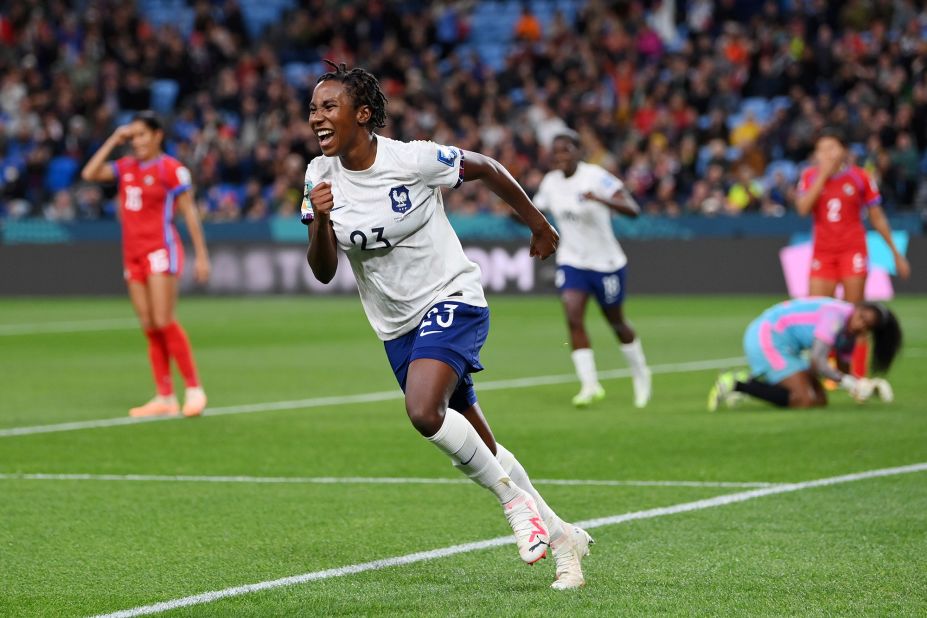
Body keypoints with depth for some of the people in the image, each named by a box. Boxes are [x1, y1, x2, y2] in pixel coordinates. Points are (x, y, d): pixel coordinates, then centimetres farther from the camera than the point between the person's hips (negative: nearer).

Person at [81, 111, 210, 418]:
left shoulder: (171, 169, -6)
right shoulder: (126, 167, 12)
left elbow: (189, 212, -5)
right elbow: (89, 174, 5)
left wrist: (201, 255, -8)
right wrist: (113, 141, 3)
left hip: (161, 250, -6)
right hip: (133, 254, 6)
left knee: (163, 322, -13)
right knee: (149, 328, 3)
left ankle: (194, 389, -4)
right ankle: (165, 397, 5)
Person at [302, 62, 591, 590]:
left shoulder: (414, 159, -18)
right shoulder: (321, 176, -4)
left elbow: (487, 169, -1)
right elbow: (324, 272, -5)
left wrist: (538, 225, 11)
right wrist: (319, 220, -25)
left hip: (451, 300, -6)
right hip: (398, 327, 6)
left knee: (424, 411, -30)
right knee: (480, 454, 11)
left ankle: (517, 501, -11)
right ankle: (558, 534, 27)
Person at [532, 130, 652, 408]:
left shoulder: (596, 177, -18)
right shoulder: (550, 182, 0)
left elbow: (633, 210, -27)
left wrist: (600, 199, -43)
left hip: (606, 262, -4)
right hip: (571, 262, 4)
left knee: (616, 322, 10)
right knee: (573, 315, -17)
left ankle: (640, 373, 36)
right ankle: (589, 384, -15)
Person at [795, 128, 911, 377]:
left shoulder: (860, 177, 0)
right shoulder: (810, 176, 4)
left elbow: (878, 218, 8)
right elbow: (802, 208, -14)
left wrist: (896, 253, 9)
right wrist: (823, 175, -14)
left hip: (853, 251, -2)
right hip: (823, 253, 2)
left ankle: (858, 377, 0)